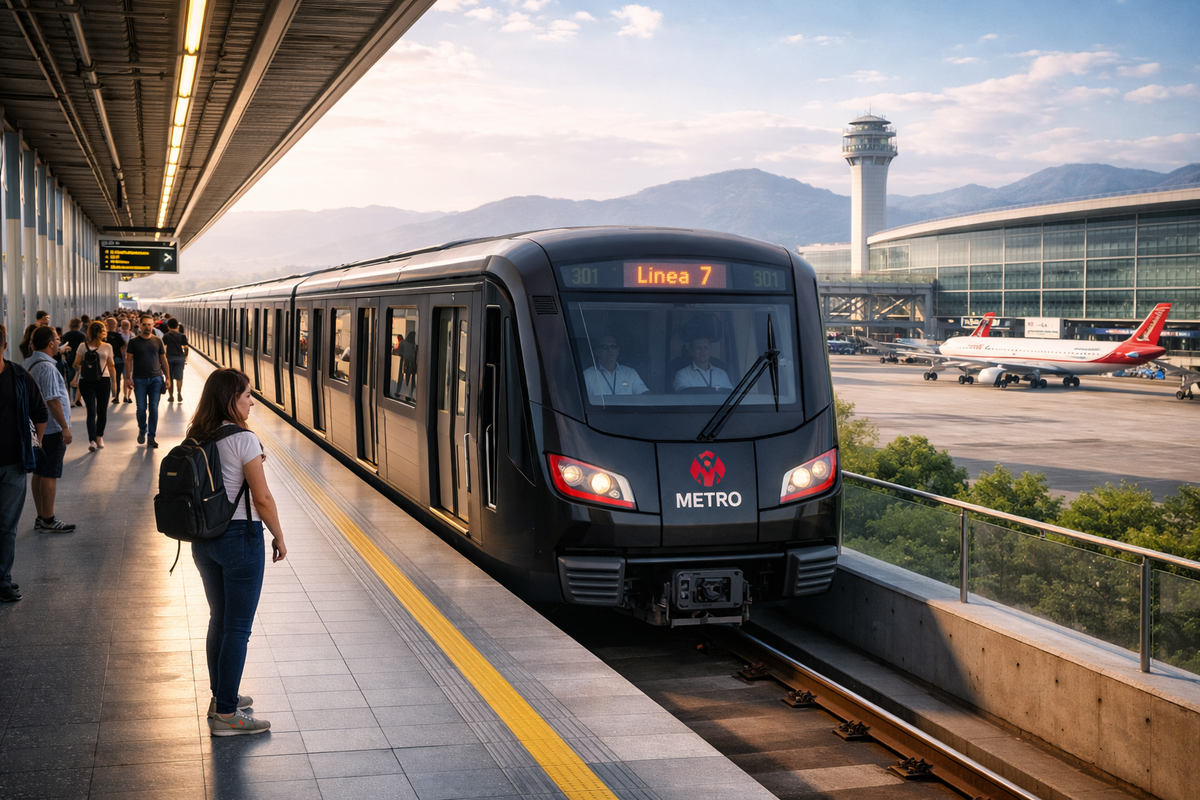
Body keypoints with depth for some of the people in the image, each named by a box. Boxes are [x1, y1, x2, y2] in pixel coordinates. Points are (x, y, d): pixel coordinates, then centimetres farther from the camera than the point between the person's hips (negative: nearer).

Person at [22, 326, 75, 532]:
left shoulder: (27, 364, 10)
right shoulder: (47, 367, -20)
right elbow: (52, 400, -23)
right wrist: (65, 427, -19)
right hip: (51, 428, -9)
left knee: (39, 473, 13)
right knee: (49, 474, -3)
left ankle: (41, 518, 19)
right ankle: (48, 520, 2)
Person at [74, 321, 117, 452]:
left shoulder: (107, 347, 9)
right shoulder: (84, 346, 2)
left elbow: (111, 366, 13)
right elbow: (76, 364, 5)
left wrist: (114, 382, 10)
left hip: (103, 382, 3)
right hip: (87, 382, -3)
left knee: (102, 411, 8)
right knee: (91, 411, -9)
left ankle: (99, 437, 25)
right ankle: (92, 441, -12)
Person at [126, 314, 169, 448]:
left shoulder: (158, 341, 7)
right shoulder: (134, 342, 1)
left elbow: (163, 360, 11)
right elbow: (128, 360, 0)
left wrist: (167, 377, 8)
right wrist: (128, 377, -8)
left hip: (156, 379, 1)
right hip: (139, 379, -1)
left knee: (154, 409, -2)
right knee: (141, 408, 2)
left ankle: (151, 437, 4)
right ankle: (142, 430, 29)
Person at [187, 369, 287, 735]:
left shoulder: (196, 439, 3)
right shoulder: (243, 440, -18)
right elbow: (263, 499, -16)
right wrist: (279, 539, -3)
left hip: (203, 538, 7)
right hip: (240, 537, -7)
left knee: (220, 619, 21)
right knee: (238, 627, 1)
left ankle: (220, 697, 32)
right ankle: (226, 714, 4)